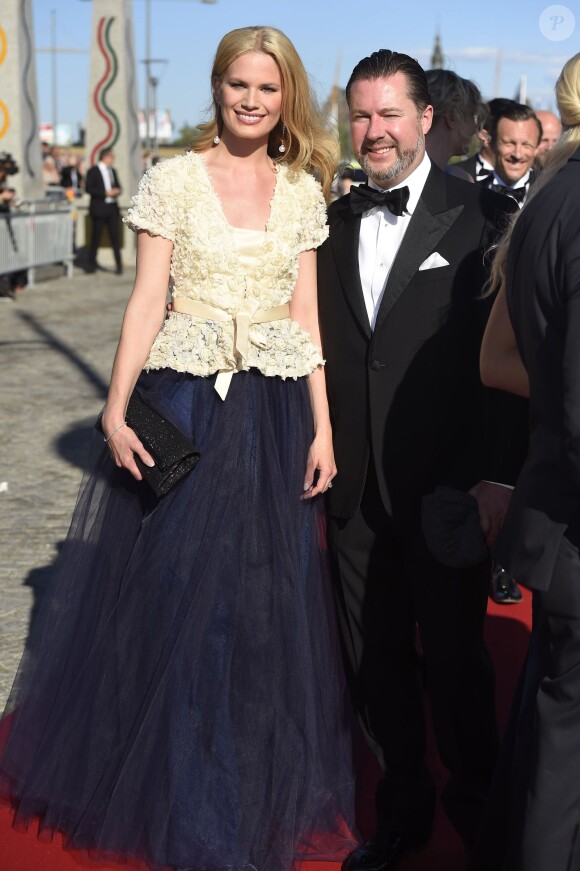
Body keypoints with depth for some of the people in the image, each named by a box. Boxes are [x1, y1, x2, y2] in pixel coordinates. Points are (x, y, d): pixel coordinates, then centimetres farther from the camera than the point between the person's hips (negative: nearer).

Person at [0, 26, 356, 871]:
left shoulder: (303, 190, 8)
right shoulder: (173, 180, -1)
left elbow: (306, 316, 7)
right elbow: (146, 302, -4)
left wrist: (323, 426, 0)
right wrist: (116, 411, -14)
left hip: (275, 413, 3)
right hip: (183, 406, -3)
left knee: (271, 601, 9)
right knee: (180, 596, 1)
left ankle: (269, 793, 30)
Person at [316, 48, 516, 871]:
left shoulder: (483, 217, -7)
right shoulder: (332, 225, 8)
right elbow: (321, 354, 11)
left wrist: (500, 477, -16)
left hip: (447, 491, -4)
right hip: (354, 490, 4)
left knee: (455, 662, 11)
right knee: (374, 663, 14)